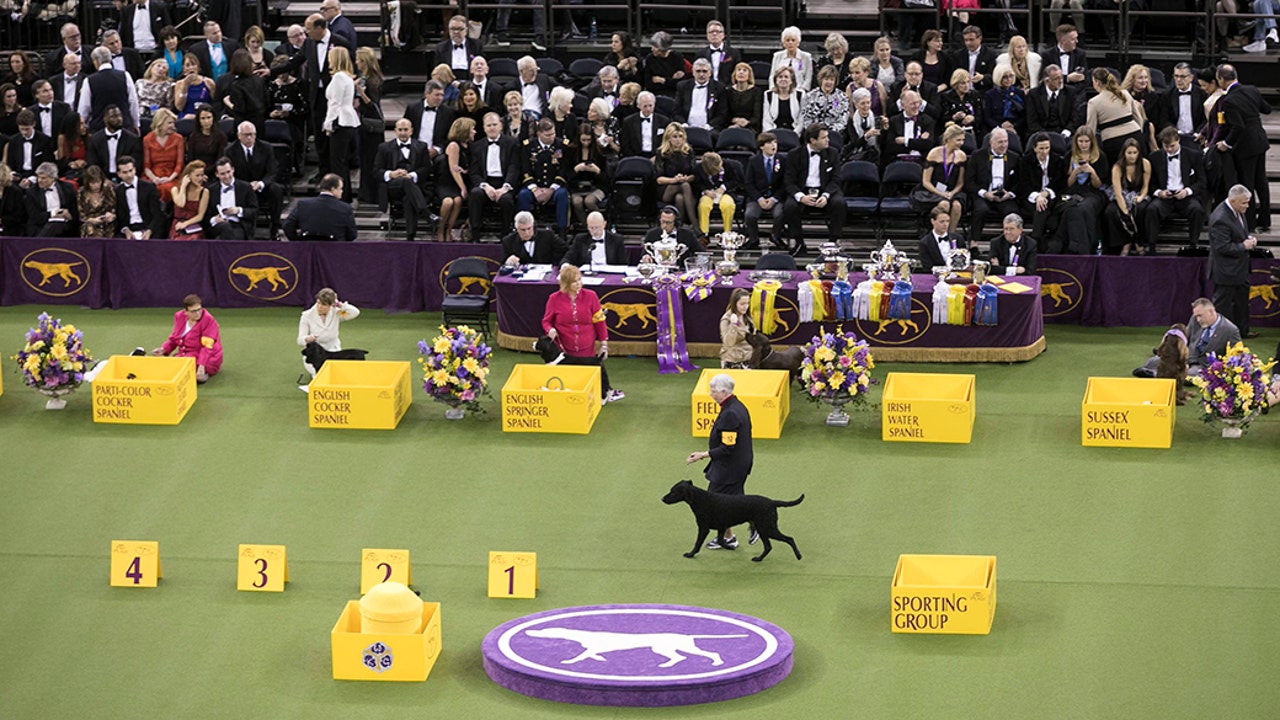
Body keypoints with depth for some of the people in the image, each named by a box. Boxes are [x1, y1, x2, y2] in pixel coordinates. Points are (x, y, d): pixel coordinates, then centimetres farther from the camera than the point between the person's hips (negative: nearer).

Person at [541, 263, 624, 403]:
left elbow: (599, 321, 3)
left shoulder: (590, 296, -3)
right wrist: (550, 330, -18)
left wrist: (604, 343, 2)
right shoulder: (555, 299, -6)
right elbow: (546, 321, 5)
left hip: (588, 352, 0)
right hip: (565, 353, 0)